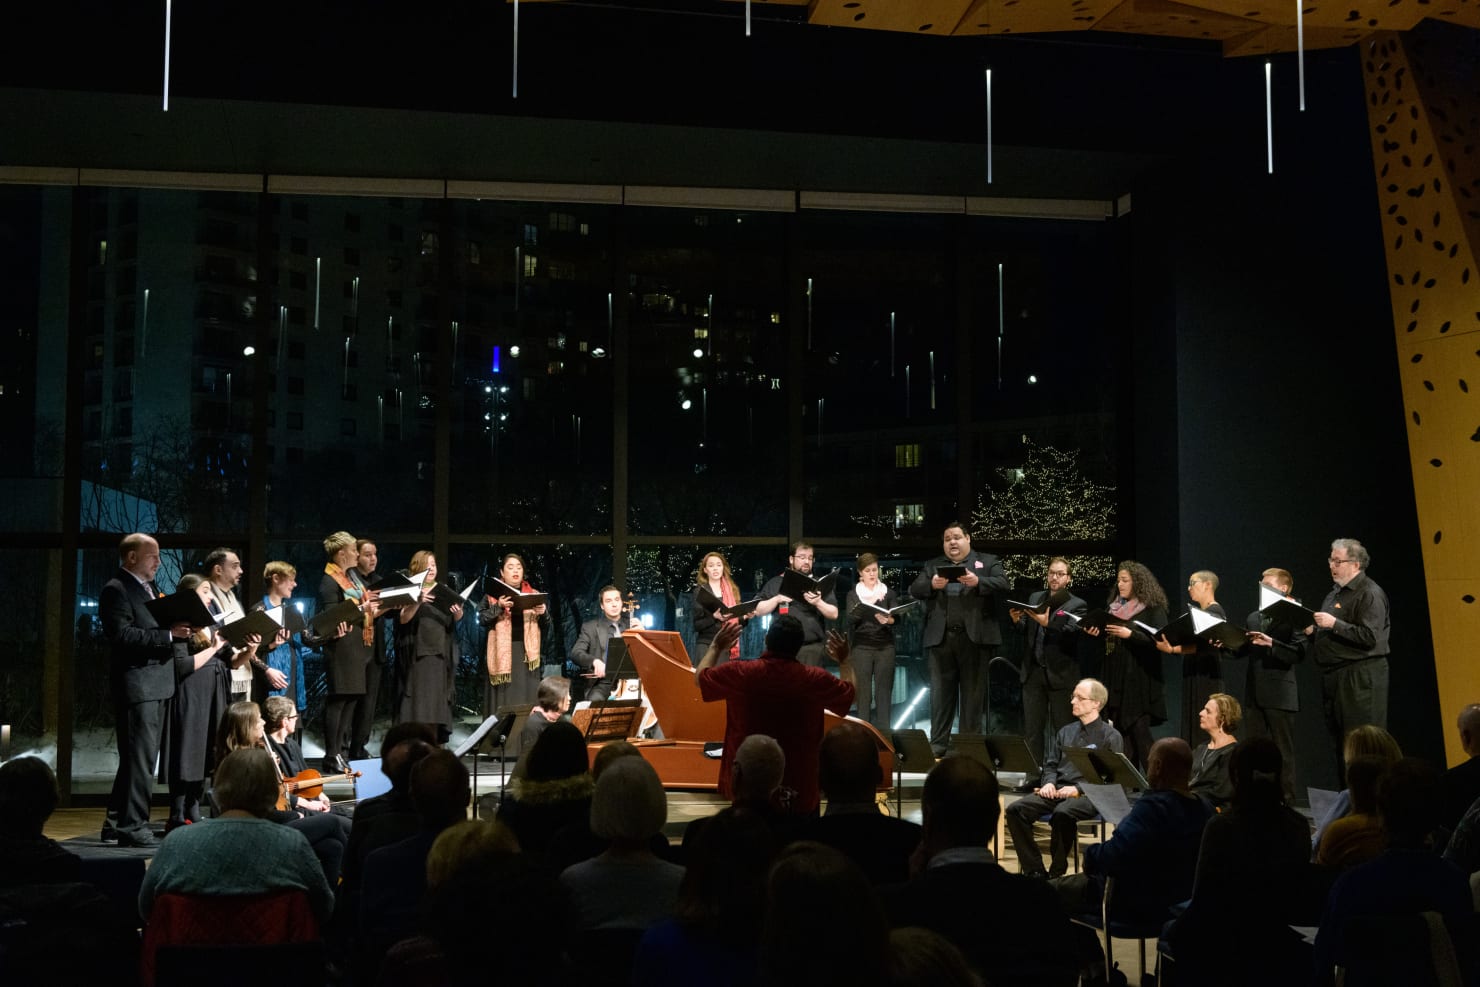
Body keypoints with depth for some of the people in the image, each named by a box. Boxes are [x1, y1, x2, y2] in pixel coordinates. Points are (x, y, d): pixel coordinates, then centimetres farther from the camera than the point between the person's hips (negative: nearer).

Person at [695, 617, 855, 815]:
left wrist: (716, 647, 24)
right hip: (800, 792, -1)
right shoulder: (815, 679, -14)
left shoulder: (739, 673, -14)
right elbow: (850, 692, 7)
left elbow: (700, 677, 6)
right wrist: (844, 660, 24)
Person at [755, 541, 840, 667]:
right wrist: (777, 599, -8)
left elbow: (834, 614, 6)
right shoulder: (776, 583, 12)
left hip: (812, 648, 0)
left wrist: (818, 603, -13)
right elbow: (758, 611, 8)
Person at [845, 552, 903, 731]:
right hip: (861, 647, -1)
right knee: (863, 692, -3)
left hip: (885, 646, 1)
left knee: (884, 691, -3)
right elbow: (852, 618, -9)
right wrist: (869, 604, -23)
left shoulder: (889, 593, 9)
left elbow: (896, 616, -4)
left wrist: (887, 619, -26)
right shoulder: (853, 594, 6)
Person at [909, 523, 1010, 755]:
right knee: (941, 693, 3)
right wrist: (932, 585, -15)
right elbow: (914, 589, 6)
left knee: (973, 693, 2)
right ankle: (937, 746, 7)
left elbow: (1004, 585, -3)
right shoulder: (933, 565, 18)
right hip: (941, 637, 2)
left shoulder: (988, 561, 11)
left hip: (975, 637, -2)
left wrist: (978, 582, -19)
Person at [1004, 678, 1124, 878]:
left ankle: (1056, 873, -22)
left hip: (1089, 796, -6)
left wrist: (1078, 789, -16)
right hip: (1058, 790, 6)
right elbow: (1050, 764, 24)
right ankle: (1034, 871, -17)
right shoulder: (1066, 732, 22)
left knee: (1062, 814, -39)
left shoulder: (1110, 736, 3)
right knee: (1016, 810, -20)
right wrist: (1048, 783, 0)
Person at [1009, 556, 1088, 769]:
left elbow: (1069, 632, -17)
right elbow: (1025, 629, 8)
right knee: (1031, 729, 6)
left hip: (1061, 675, -4)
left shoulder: (1077, 605, 0)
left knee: (1063, 731, 0)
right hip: (1034, 673, 4)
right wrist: (1017, 620, -14)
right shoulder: (1035, 598, 14)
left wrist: (1047, 623, -34)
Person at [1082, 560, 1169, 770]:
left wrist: (1130, 634, -22)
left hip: (1139, 680, -6)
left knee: (1139, 731, -10)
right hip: (1115, 678, 6)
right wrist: (1096, 633, 1)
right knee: (1121, 731, 5)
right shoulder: (1113, 606, 15)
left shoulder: (1153, 608, -4)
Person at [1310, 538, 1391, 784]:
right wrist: (1313, 629, 7)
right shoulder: (1336, 592, 18)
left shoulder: (1370, 594, -10)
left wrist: (1334, 624, -19)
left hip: (1360, 678, -9)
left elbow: (1369, 638, -19)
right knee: (1339, 743, 12)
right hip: (1334, 676, 9)